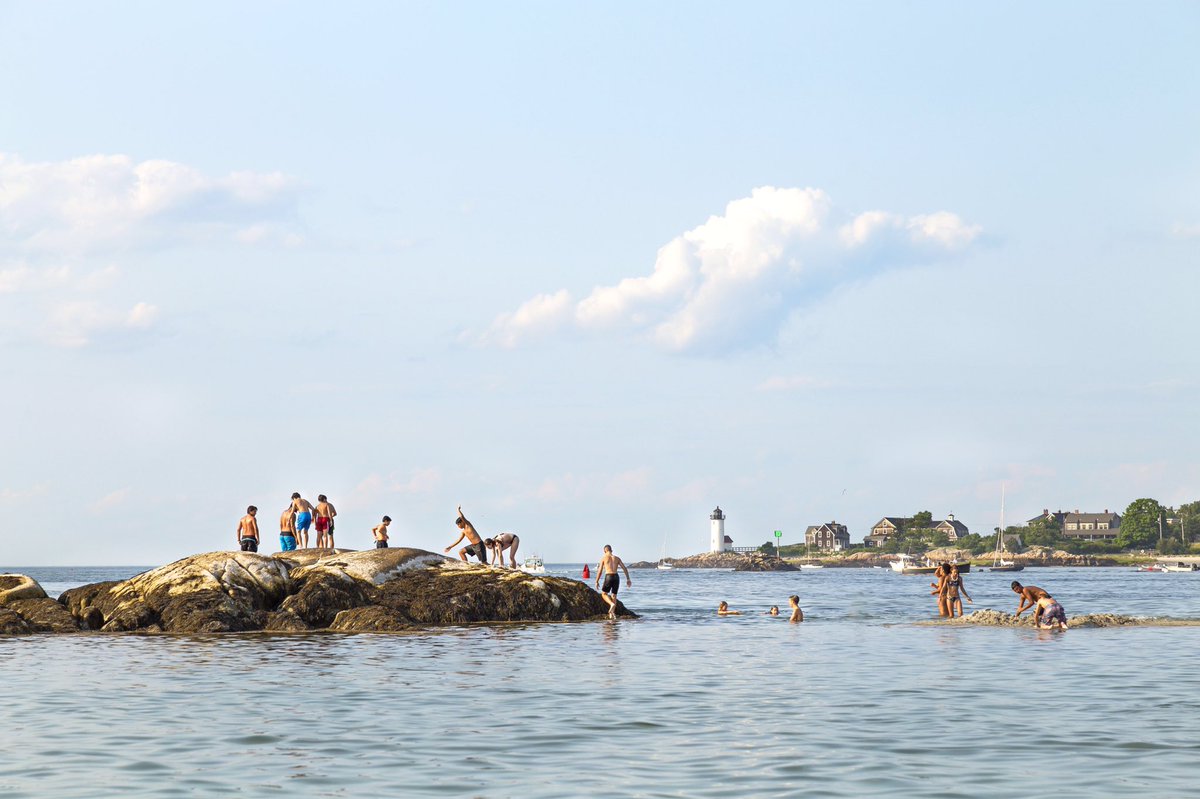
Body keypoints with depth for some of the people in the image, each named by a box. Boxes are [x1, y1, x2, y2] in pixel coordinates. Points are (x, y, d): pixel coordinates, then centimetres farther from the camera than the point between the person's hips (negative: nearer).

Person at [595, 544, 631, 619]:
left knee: (604, 594, 11)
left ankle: (612, 604, -16)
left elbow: (600, 571, 2)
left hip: (608, 577, -4)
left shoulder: (604, 558, 5)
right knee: (614, 595, 13)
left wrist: (597, 581, 8)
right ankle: (612, 613, 7)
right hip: (616, 576, 4)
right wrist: (628, 579, 7)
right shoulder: (617, 558, 15)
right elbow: (624, 568, 7)